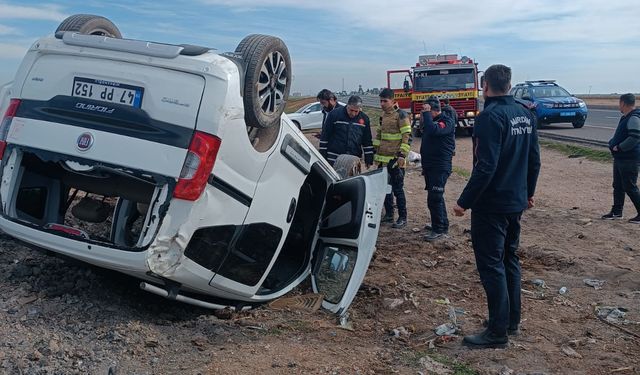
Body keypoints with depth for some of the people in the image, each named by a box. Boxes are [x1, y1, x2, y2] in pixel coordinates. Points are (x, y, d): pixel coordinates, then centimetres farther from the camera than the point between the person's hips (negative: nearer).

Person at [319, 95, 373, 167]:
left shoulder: (364, 118, 5)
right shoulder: (334, 114, -4)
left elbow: (367, 142, 12)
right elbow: (324, 137, -1)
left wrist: (369, 160, 8)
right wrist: (323, 156, -3)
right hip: (334, 159, -2)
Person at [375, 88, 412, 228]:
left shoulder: (401, 115, -10)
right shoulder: (383, 115, 14)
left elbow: (407, 136, -14)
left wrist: (402, 155, -19)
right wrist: (376, 151, 20)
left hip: (395, 160, -8)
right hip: (383, 159, 8)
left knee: (397, 189, -3)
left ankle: (402, 218, 5)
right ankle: (388, 214, 24)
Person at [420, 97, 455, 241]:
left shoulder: (447, 121, -13)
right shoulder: (432, 120, 13)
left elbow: (433, 130, -33)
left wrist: (426, 113, -25)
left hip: (440, 167, -9)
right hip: (430, 166, 9)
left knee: (434, 198, -10)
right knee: (436, 197, 17)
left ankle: (439, 229, -1)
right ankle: (442, 224, 29)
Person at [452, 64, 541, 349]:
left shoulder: (491, 117, -18)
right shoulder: (525, 114, 8)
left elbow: (485, 167, -24)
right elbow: (534, 160, 14)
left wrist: (464, 202, -19)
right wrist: (528, 192, 25)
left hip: (491, 205, -9)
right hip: (516, 202, 9)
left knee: (491, 265, -1)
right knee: (510, 259, 18)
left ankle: (498, 331, 7)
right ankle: (512, 321, 29)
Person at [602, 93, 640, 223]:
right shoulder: (626, 117, 14)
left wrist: (619, 147, -20)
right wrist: (613, 143, 9)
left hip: (629, 160, -10)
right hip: (620, 158, 10)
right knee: (618, 186, 15)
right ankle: (617, 212, 24)